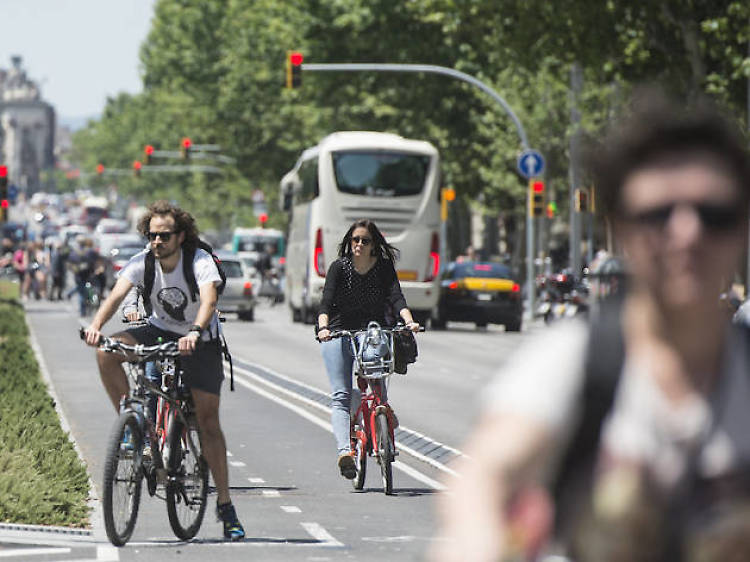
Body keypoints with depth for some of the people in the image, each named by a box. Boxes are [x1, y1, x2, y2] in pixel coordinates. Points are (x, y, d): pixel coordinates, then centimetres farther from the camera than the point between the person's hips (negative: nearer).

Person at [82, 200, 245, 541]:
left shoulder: (201, 262, -24)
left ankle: (225, 504, -1)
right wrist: (96, 325, -49)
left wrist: (195, 333, -61)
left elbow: (209, 299, -42)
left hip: (200, 341, -3)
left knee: (208, 421, -8)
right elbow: (117, 294, -29)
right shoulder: (142, 262, -15)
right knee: (107, 351, -24)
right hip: (161, 330, 3)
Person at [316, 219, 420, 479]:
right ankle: (345, 450, -28)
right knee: (340, 396, -15)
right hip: (338, 333, -1)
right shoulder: (339, 267, -5)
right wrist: (324, 327, -35)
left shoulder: (384, 267, -1)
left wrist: (409, 320, -33)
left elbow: (396, 297, -14)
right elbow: (326, 302, -16)